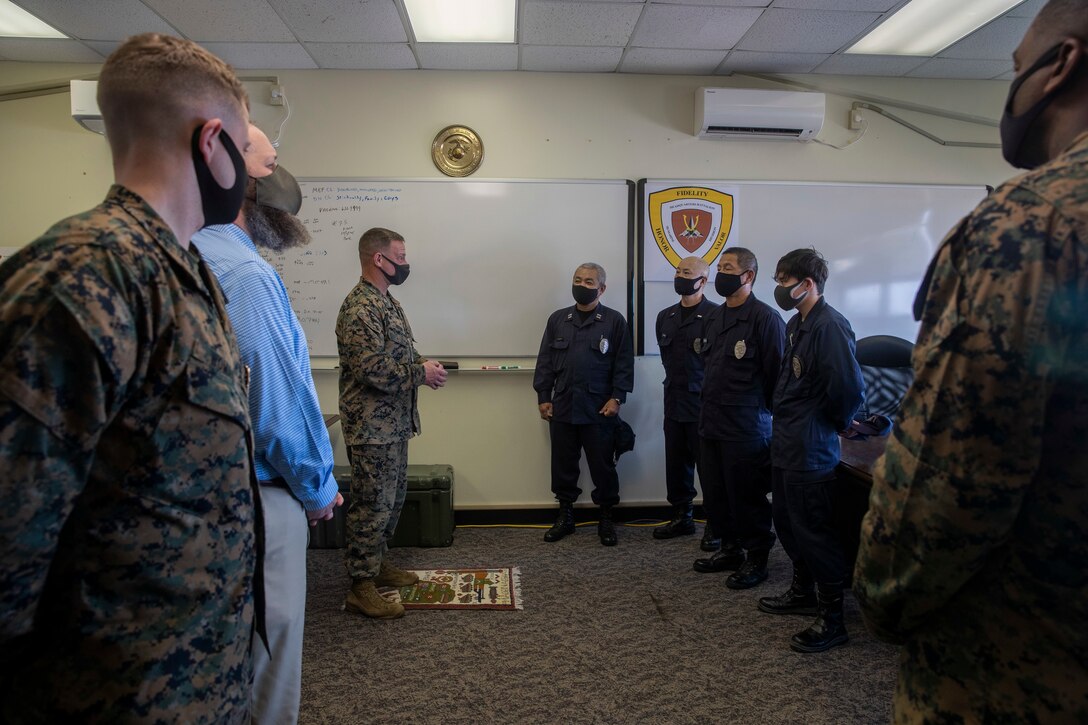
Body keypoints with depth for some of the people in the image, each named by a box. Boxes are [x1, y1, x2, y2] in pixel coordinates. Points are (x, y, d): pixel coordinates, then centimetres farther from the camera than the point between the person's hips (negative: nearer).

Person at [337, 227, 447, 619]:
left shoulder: (387, 300, 14)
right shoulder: (360, 307, -19)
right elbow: (370, 368, -27)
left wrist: (423, 366, 4)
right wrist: (420, 374, -17)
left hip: (394, 421, 10)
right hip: (371, 424, -10)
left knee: (392, 498, 18)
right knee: (372, 503, -3)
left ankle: (377, 562, 32)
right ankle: (361, 586, 9)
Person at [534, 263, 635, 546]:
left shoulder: (615, 321, 0)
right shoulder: (558, 319, 9)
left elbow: (624, 364, -1)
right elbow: (545, 361, 9)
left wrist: (617, 398, -8)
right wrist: (543, 397, 4)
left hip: (599, 410, -3)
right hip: (562, 407, 3)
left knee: (603, 466, 5)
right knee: (563, 466, 10)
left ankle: (606, 518, 21)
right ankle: (565, 516, 25)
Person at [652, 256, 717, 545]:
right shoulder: (665, 317, 11)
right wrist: (677, 383, 15)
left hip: (703, 404, -6)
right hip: (674, 403, 6)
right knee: (676, 464, 12)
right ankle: (681, 517, 26)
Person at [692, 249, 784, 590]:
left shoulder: (765, 318, -13)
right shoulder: (715, 317, 13)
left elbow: (776, 372, -14)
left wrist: (759, 410, -6)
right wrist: (709, 408, 16)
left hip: (746, 427, -8)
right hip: (712, 421, 8)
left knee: (747, 497, 4)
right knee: (715, 495, 15)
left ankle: (756, 559, 21)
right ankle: (733, 548, 33)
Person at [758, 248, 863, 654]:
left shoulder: (830, 326, -19)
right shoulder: (796, 324, 11)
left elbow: (849, 388, -24)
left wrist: (833, 424, -9)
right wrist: (786, 417, 11)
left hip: (810, 449, -10)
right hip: (786, 442, 10)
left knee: (814, 530, 0)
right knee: (788, 522, 20)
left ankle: (832, 618, 13)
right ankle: (803, 593, 38)